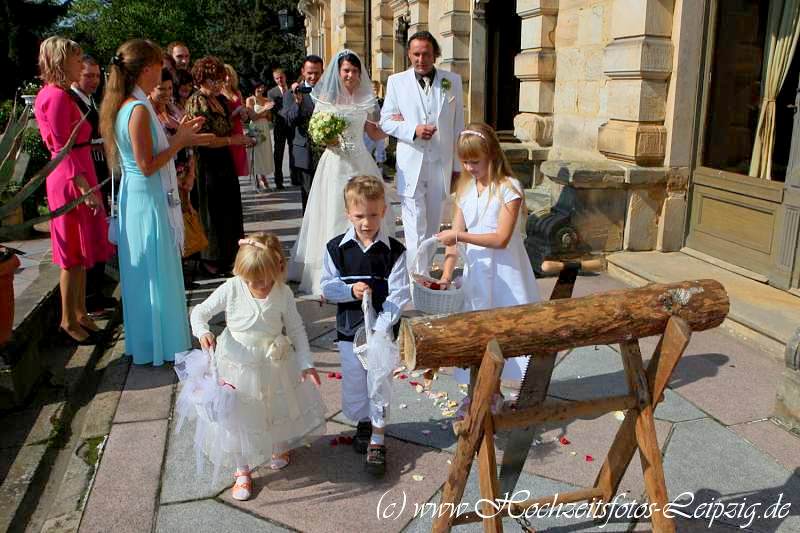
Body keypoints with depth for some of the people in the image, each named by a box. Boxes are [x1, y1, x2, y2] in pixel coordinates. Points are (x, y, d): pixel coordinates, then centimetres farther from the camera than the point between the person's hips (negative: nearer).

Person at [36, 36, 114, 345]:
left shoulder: (55, 94, 15)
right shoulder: (57, 96, -15)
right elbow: (63, 149, -20)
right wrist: (86, 189, -22)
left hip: (76, 179, 10)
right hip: (72, 182, -10)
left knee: (81, 253, 15)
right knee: (75, 254, -1)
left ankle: (80, 313, 26)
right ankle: (68, 321, 10)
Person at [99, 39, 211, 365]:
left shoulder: (123, 105, 9)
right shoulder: (139, 109, -19)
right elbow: (148, 166, -21)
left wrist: (177, 136, 12)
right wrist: (179, 141, -11)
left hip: (135, 197, 10)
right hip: (148, 199, -10)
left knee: (143, 272, 18)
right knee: (157, 273, 2)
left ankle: (143, 339, 32)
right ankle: (160, 344, 15)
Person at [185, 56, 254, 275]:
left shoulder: (221, 99, 12)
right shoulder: (196, 102, -12)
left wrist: (243, 138, 8)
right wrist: (232, 140, -15)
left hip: (225, 162, 8)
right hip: (207, 164, -8)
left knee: (230, 209, 12)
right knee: (212, 211, 3)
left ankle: (227, 256, 24)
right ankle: (212, 260, 17)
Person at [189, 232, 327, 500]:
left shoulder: (283, 293, -15)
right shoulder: (231, 289, -18)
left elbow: (296, 329, -5)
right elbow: (200, 312, -9)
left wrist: (306, 363, -8)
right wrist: (203, 332, -30)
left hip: (274, 364, 2)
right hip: (237, 365, -1)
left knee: (281, 409, 20)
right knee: (238, 418, 7)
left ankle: (280, 448, 53)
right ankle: (242, 472, 29)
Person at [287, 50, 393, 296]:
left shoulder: (365, 100, 10)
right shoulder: (326, 99, 3)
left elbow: (375, 133, 14)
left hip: (361, 163, 3)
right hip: (335, 163, -3)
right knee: (334, 215, -2)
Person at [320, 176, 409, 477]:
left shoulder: (394, 251, -9)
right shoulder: (336, 248, -4)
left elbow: (399, 295, -11)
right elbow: (327, 287, 0)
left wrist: (377, 330, -19)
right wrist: (351, 290, -20)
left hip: (382, 330, -2)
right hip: (349, 328, 2)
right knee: (353, 383, 14)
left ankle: (377, 441, 16)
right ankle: (363, 422, 40)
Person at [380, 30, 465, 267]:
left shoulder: (452, 81, 6)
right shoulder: (396, 81, 3)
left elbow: (458, 125, 7)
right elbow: (386, 120, 3)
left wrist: (458, 165, 6)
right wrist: (413, 130, -15)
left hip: (441, 164, 2)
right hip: (411, 165, -2)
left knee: (433, 221, 12)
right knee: (415, 223, -5)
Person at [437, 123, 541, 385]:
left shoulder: (509, 188, -12)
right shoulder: (465, 188, 7)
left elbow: (501, 239, -19)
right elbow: (454, 235, 3)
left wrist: (460, 236, -20)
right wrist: (446, 274, -4)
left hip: (503, 273, -6)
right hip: (475, 271, 6)